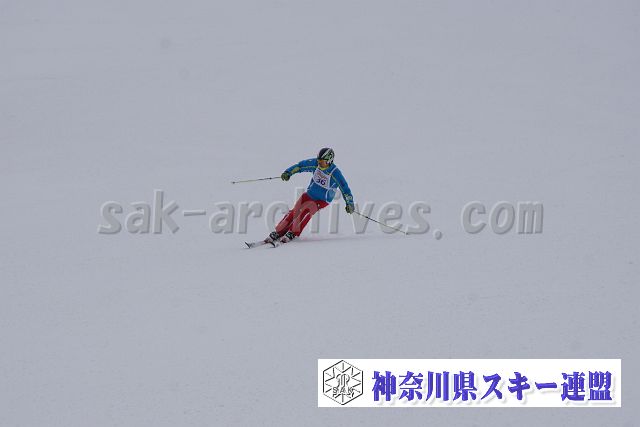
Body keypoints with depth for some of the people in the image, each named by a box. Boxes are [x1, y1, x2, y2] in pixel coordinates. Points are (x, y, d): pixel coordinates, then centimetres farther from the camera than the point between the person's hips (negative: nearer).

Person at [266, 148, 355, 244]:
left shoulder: (335, 173, -23)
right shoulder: (315, 163, -11)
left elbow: (344, 188, -16)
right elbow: (301, 165, 3)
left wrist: (349, 203, -17)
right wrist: (288, 172, -6)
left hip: (322, 200, -4)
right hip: (309, 194, 4)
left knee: (306, 211, -29)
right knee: (294, 212, -12)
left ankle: (293, 233, -24)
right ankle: (278, 232, -7)